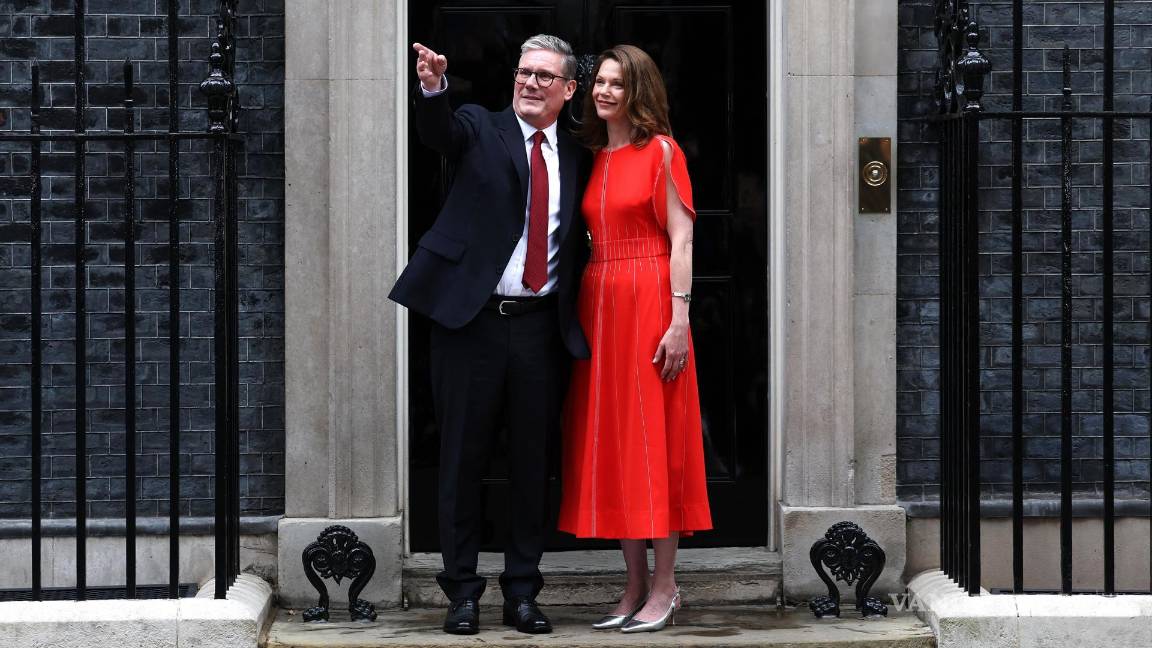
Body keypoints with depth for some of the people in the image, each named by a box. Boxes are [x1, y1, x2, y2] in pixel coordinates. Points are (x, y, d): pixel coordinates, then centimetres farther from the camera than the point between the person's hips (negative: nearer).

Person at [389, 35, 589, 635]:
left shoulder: (574, 157, 12)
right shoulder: (480, 129, 4)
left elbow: (577, 245, 15)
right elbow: (436, 129, -19)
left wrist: (574, 316, 3)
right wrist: (433, 86, -41)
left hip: (540, 326, 3)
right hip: (473, 317, -3)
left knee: (532, 461, 7)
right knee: (463, 457, 4)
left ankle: (522, 592, 18)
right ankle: (462, 591, 13)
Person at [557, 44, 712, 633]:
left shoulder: (661, 151, -4)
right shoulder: (590, 158, 14)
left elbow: (681, 240, -8)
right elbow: (588, 237, 15)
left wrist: (680, 320, -16)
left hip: (649, 300, -6)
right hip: (598, 300, 6)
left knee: (652, 438, -3)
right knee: (608, 441, 6)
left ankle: (664, 586, 4)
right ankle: (636, 583, 14)